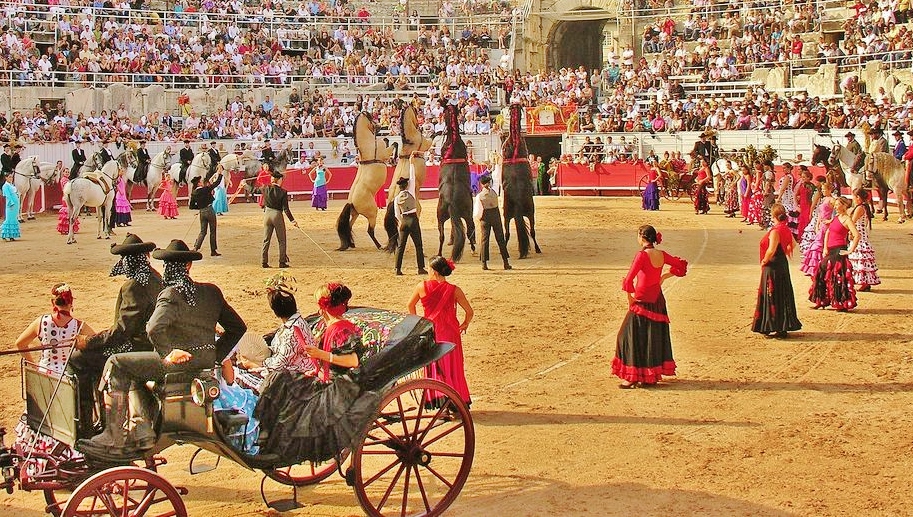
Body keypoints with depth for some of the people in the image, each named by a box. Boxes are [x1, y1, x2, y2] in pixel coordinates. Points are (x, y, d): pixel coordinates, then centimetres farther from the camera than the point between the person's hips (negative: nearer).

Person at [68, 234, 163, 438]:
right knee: (94, 357, 25)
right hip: (151, 347, 10)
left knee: (78, 360, -3)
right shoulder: (155, 279, 8)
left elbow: (122, 330, -23)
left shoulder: (133, 286, -22)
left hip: (136, 349, -10)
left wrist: (88, 342, -13)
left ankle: (84, 429, 2)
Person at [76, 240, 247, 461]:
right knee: (134, 374, 26)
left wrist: (167, 354, -16)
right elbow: (238, 327, 15)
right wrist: (215, 356, 15)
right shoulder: (212, 292, 10)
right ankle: (141, 433, 21)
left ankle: (115, 440, 0)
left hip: (180, 360, -8)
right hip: (206, 363, 8)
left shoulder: (171, 295, -11)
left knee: (116, 365, 2)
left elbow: (155, 328, -30)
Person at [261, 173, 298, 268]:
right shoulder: (283, 192, -13)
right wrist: (292, 220, -8)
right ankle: (282, 262, 7)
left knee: (266, 240, 11)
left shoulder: (266, 189, -5)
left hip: (267, 214, 4)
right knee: (281, 240, 8)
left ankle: (264, 262, 12)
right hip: (277, 215, -4)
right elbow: (285, 208, -13)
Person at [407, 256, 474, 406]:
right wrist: (464, 325, 11)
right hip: (450, 332, 0)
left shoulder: (422, 287, -6)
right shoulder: (454, 290, -9)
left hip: (430, 331, 0)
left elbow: (411, 305, 9)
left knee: (434, 367, 13)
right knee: (453, 367, 10)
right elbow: (469, 312, -7)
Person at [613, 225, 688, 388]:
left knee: (632, 336, 1)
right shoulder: (661, 255, 2)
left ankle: (633, 376, 2)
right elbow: (681, 265, 17)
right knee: (655, 337, 13)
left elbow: (628, 280, -23)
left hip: (643, 301, -7)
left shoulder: (642, 255, -18)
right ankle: (652, 375, 20)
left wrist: (630, 298, -10)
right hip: (657, 300, 7)